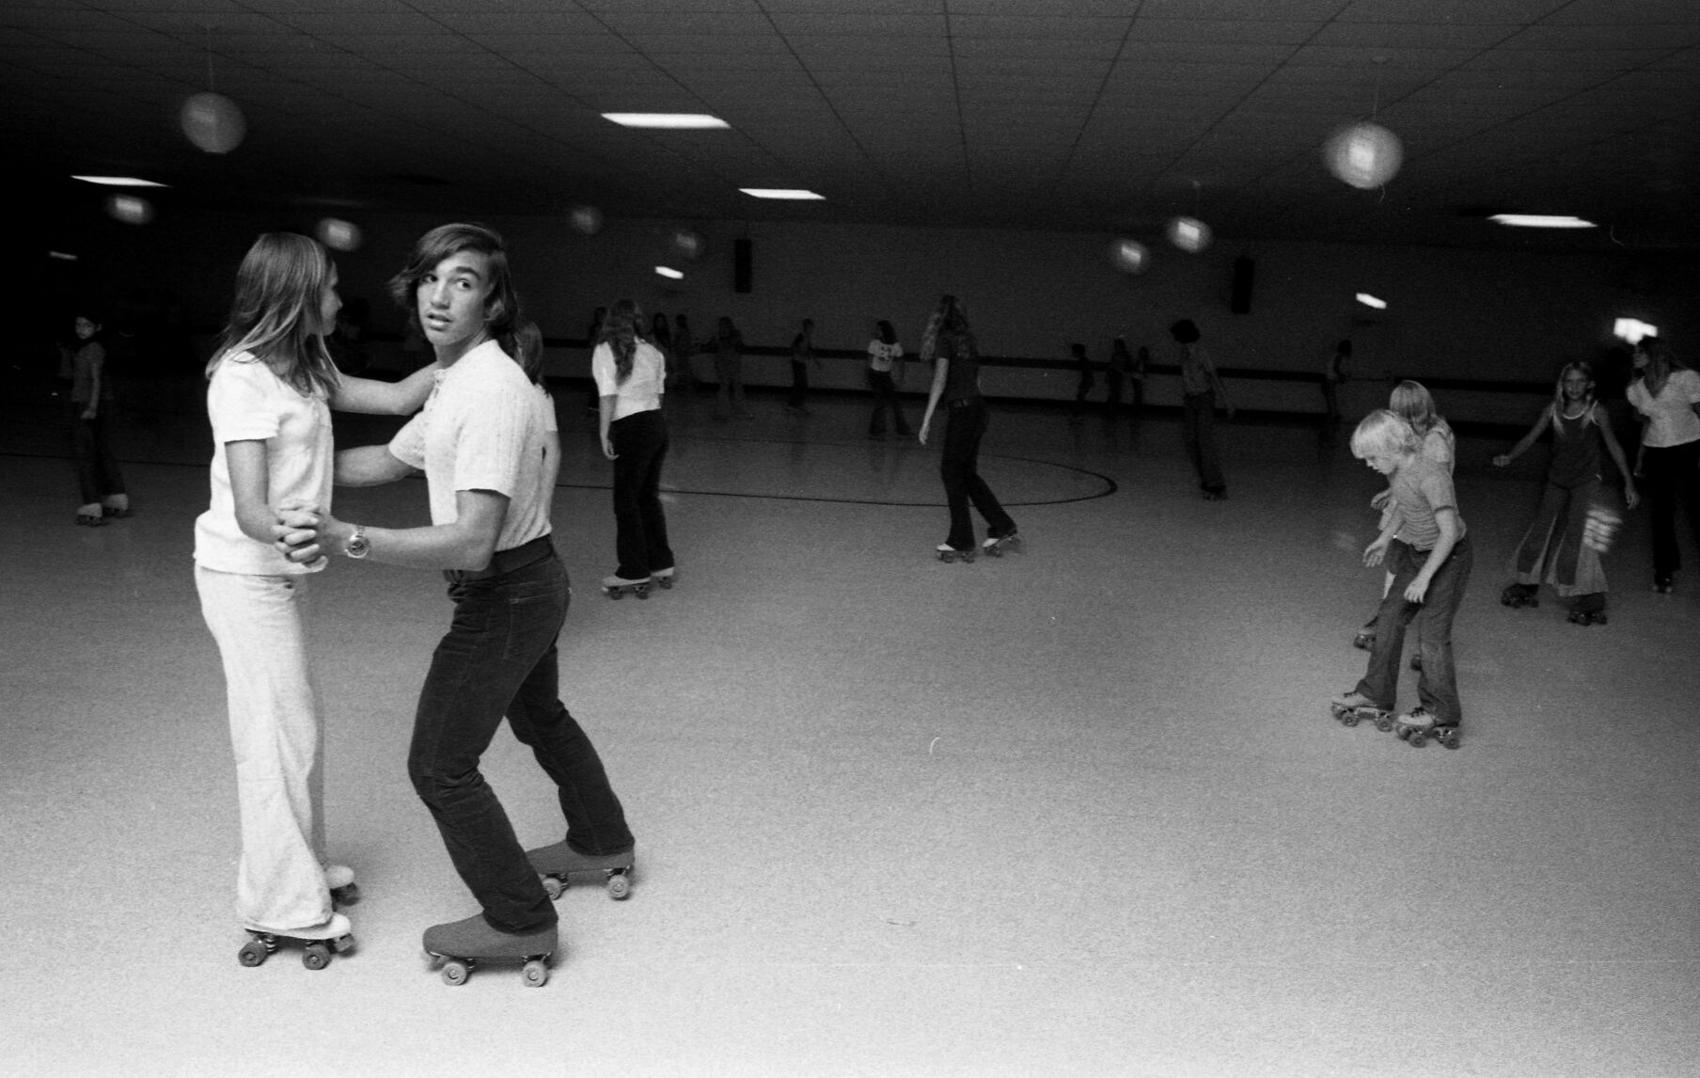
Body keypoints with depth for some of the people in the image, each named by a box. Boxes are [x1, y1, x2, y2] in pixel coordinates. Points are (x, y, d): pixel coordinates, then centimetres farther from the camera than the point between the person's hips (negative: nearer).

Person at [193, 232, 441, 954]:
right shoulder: (242, 378, -20)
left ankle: (302, 867, 30)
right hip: (246, 578, -9)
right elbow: (248, 507, -27)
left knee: (292, 726, 16)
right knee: (280, 734, -3)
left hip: (280, 574, 9)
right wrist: (285, 532, -48)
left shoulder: (306, 369, 7)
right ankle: (284, 905, 8)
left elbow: (396, 397, 9)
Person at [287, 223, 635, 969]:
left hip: (504, 595, -10)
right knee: (539, 717, 30)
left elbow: (472, 542, -34)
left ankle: (519, 921, 14)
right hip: (534, 581, 10)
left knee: (440, 765, 0)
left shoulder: (492, 393, -27)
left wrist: (350, 540, -39)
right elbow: (389, 459, 18)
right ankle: (602, 842, 51)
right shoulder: (459, 380, 5)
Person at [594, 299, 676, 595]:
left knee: (626, 499, 3)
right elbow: (658, 393, 7)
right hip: (657, 423, 6)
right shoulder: (652, 351, 6)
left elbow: (608, 396, -12)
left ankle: (634, 571, 8)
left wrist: (604, 434, -9)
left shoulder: (605, 351, -6)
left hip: (631, 429, -6)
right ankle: (662, 564, 22)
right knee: (649, 496, 16)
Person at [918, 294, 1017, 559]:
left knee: (952, 473, 0)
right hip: (976, 406, 8)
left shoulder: (944, 338, -8)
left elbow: (940, 380, -15)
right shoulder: (967, 339, 14)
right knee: (967, 473, 15)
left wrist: (927, 418, -15)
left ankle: (960, 542, 2)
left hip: (961, 409, -8)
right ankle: (1002, 528, 14)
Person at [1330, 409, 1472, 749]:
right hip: (1416, 553, 9)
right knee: (1389, 619, 10)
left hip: (1448, 557, -9)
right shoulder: (1398, 471, -4)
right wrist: (1385, 537, 25)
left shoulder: (1431, 477, -29)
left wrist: (1424, 577, -27)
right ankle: (1375, 696, 21)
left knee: (1432, 633, -5)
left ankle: (1441, 714, 8)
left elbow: (1449, 532, -29)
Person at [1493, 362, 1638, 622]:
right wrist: (1509, 457, -21)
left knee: (1578, 537, -12)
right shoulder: (1553, 410, -3)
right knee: (1541, 530, 8)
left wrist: (1629, 483, 0)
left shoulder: (1595, 412, -10)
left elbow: (1614, 447, -3)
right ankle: (1526, 588, 25)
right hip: (1557, 481, 4)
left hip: (1586, 483, -3)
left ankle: (1589, 602, -6)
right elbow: (1530, 438, -2)